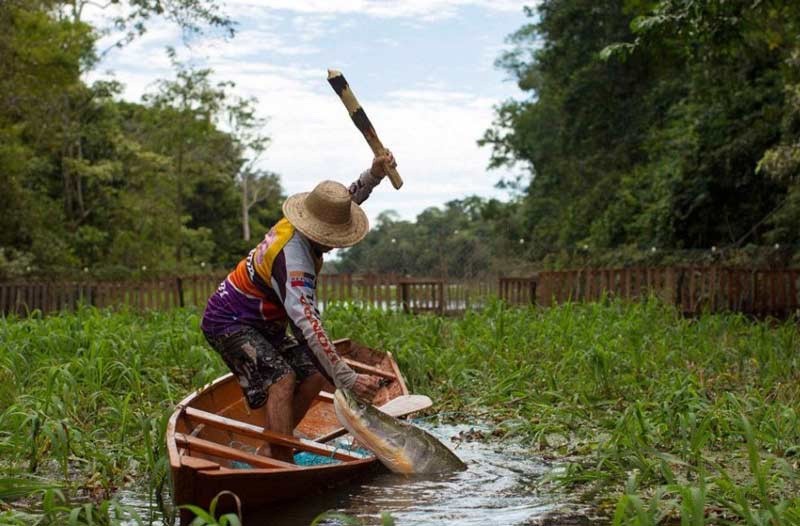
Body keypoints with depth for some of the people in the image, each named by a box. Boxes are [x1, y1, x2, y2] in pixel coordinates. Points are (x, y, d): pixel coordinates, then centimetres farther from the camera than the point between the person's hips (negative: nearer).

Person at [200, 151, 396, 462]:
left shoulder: (297, 225, -6)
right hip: (228, 323, -10)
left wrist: (374, 174, -2)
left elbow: (349, 200, 16)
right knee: (281, 379, -28)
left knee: (314, 375, 2)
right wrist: (348, 379, -47)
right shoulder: (292, 257, -34)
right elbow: (308, 326, -43)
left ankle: (272, 448, 10)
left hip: (263, 324, 10)